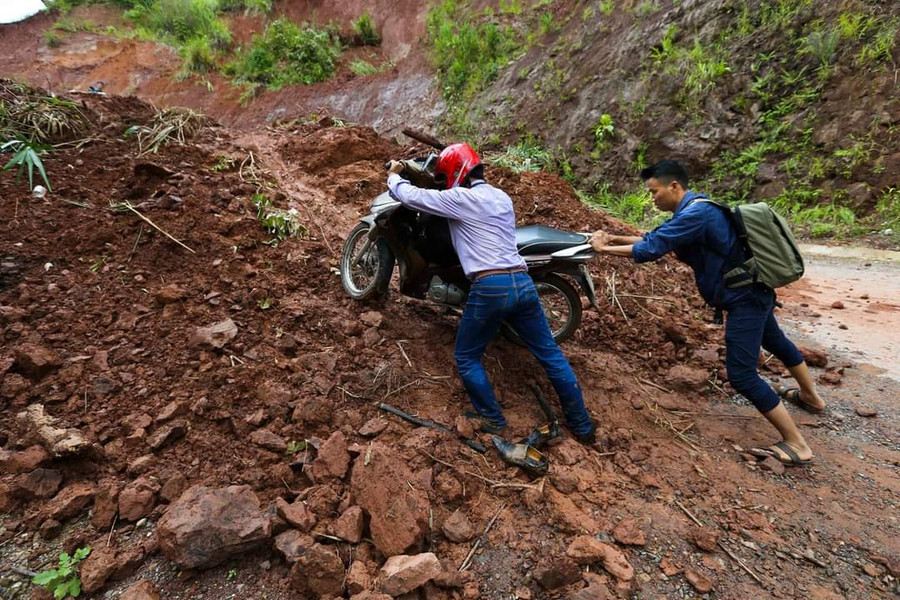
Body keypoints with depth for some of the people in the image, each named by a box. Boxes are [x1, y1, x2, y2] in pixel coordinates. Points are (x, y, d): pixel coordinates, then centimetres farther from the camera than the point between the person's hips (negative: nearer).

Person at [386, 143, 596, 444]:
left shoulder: (460, 198, -1)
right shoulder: (502, 197, 21)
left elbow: (412, 196, 4)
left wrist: (394, 176, 26)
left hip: (489, 287, -7)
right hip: (523, 283, 7)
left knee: (467, 359, 15)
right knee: (551, 355, 14)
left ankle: (493, 420, 18)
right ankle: (582, 425, 24)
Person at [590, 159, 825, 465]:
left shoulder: (695, 213, -26)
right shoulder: (693, 209, 6)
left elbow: (651, 249, -29)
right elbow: (654, 237, 9)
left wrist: (604, 249, -19)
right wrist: (615, 237, -1)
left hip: (745, 297, -11)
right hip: (752, 290, 11)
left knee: (742, 374, -9)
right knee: (776, 342, 31)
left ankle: (796, 445, 4)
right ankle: (811, 397, 56)